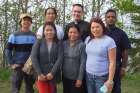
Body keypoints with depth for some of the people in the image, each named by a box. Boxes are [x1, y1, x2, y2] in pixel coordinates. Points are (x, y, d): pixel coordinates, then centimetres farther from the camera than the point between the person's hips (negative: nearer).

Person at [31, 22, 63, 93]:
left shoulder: (58, 43, 3)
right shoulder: (39, 42, 1)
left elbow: (59, 59, -6)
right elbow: (33, 57, -7)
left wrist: (52, 73, -15)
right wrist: (39, 73, -14)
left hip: (53, 75, 2)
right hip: (41, 75, -1)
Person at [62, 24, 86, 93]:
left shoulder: (81, 45, -13)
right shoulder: (64, 44, 1)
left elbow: (83, 63, -13)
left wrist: (80, 79, -14)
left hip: (76, 77, -4)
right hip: (65, 76, 5)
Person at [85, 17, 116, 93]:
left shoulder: (109, 41, -10)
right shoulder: (88, 39, 6)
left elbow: (112, 62, -12)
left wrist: (110, 80, -15)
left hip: (102, 77, -5)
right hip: (88, 75, 5)